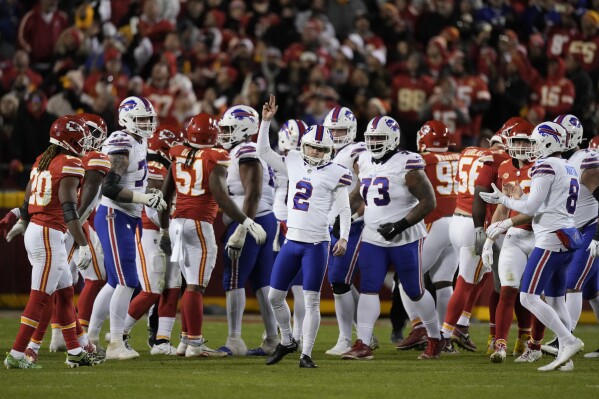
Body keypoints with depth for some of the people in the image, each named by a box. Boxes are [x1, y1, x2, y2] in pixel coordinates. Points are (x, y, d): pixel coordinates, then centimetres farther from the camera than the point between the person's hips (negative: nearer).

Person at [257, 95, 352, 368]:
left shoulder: (335, 174, -4)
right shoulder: (294, 164, 9)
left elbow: (344, 209, -4)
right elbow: (264, 152, 17)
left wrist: (343, 238, -14)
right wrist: (266, 121, 8)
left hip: (316, 244, -5)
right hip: (292, 242, 5)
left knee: (311, 301, -4)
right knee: (275, 296, 9)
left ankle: (306, 354, 1)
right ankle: (286, 342, 28)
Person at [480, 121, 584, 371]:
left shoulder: (546, 167, -12)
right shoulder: (569, 169, 15)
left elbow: (530, 208, -14)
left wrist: (501, 199, -2)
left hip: (551, 240, -10)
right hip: (567, 238, 10)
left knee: (528, 297, -9)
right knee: (556, 298, 15)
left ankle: (569, 341, -16)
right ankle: (565, 357, 12)